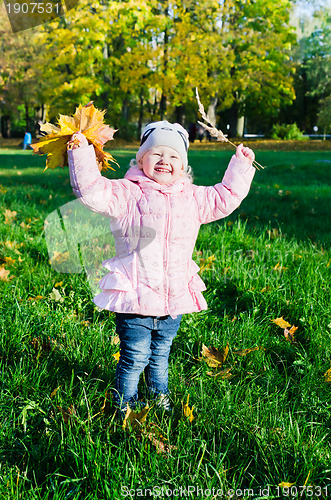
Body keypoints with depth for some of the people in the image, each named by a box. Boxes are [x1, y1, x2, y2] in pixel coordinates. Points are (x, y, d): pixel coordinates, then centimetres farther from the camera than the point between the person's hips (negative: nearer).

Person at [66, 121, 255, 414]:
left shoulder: (193, 199, 8)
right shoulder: (127, 194, -6)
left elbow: (226, 197, 19)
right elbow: (91, 191, -16)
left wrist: (241, 166, 19)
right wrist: (81, 152, -22)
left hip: (174, 300, 5)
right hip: (135, 299, -4)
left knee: (160, 356, 23)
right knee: (135, 358, 5)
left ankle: (160, 396, 46)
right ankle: (125, 405, 27)